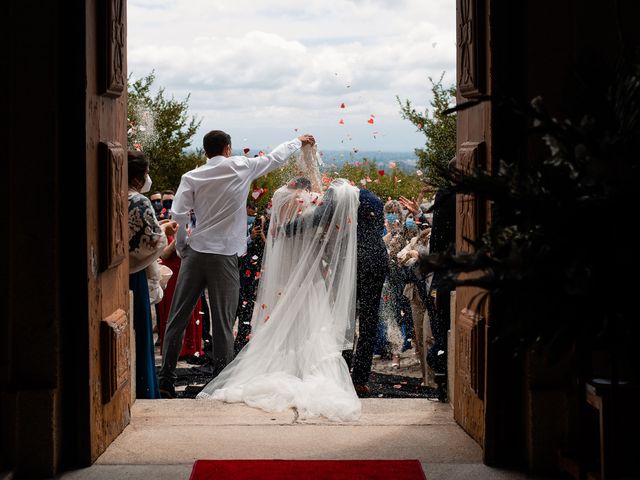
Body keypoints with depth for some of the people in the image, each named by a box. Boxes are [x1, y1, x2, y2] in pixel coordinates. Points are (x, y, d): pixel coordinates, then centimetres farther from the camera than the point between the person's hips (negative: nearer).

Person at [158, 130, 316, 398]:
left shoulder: (192, 177, 3)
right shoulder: (240, 167, 0)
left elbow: (178, 216, -6)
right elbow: (276, 158, 14)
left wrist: (182, 248, 7)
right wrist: (299, 142, 31)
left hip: (195, 253, 2)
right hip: (224, 256, -2)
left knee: (178, 318, 8)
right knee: (223, 323, 4)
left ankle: (165, 379, 10)